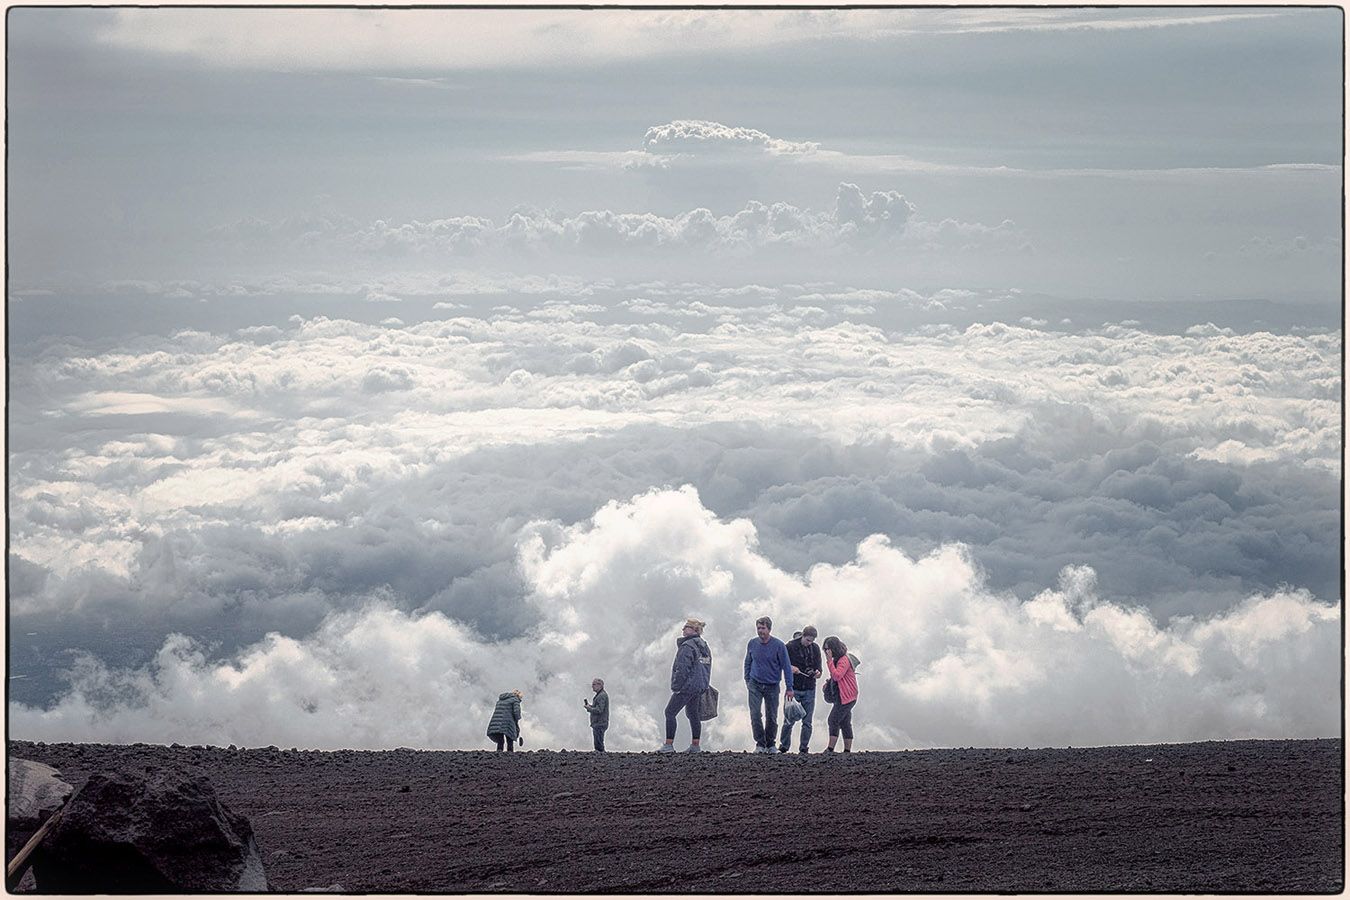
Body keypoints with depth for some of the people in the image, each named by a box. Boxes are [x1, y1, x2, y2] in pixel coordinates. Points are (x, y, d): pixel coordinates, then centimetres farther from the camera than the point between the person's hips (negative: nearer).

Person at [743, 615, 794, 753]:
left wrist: (789, 688, -9)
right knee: (755, 714, -12)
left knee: (771, 717, 5)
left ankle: (770, 744, 20)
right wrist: (747, 681, 11)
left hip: (772, 686, -1)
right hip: (755, 685, 1)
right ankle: (760, 743, -4)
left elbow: (786, 667, -6)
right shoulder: (752, 643, -1)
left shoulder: (778, 645, -10)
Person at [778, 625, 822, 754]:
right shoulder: (790, 646, -5)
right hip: (794, 688, -3)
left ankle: (803, 748, 8)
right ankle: (783, 746, 8)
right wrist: (790, 668, -20)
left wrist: (817, 673, -14)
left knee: (807, 722, 3)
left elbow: (818, 666, 9)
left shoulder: (815, 648, 5)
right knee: (789, 720, -3)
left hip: (809, 689, 3)